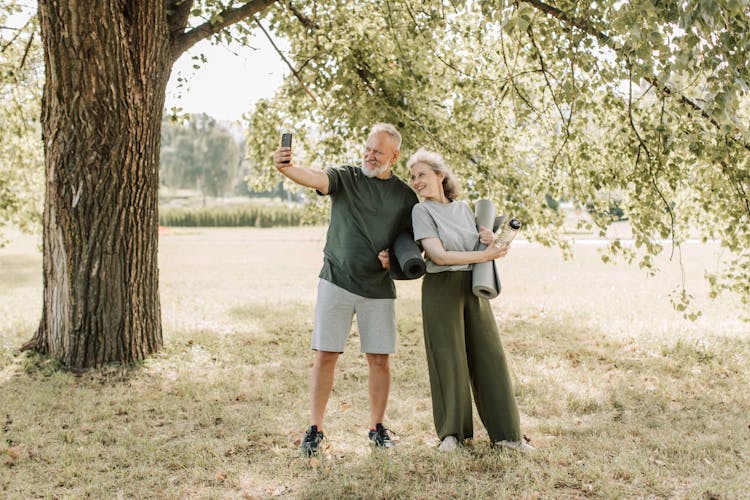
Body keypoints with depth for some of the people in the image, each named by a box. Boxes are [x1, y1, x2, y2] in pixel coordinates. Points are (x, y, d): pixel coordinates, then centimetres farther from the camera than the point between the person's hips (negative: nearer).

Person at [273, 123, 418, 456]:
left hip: (379, 289, 2)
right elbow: (316, 179, -21)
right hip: (337, 282, -2)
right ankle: (315, 429, 9)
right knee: (325, 355, -2)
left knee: (380, 359, 5)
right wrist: (286, 168, -42)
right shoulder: (346, 177, 0)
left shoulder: (405, 195, 6)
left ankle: (377, 428, 21)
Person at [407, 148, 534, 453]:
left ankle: (504, 432, 10)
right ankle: (451, 431, 15)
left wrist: (489, 241, -3)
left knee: (489, 356, 3)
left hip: (473, 288, 5)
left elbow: (481, 249, 19)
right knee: (448, 359, 0)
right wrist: (485, 255, -15)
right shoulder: (422, 211, -4)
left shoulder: (463, 208, 12)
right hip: (441, 288, -4)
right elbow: (439, 256, -15)